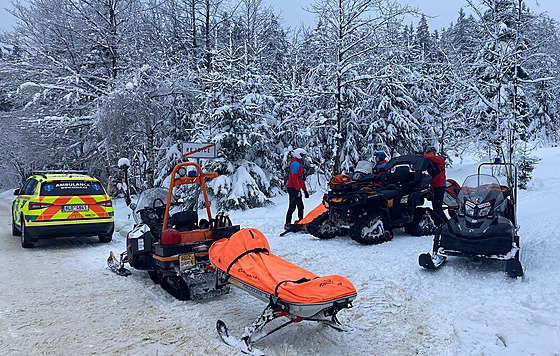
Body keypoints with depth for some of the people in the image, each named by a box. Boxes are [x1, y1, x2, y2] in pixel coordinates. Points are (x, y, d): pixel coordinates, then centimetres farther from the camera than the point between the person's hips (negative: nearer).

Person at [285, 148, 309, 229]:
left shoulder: (299, 164, 22)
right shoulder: (295, 164, -10)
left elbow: (301, 179, 26)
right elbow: (294, 177, -20)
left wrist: (305, 190, 24)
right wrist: (297, 189, -25)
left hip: (297, 189, 10)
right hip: (293, 189, -10)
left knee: (300, 206, 13)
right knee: (292, 206, -10)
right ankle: (288, 224, -8)